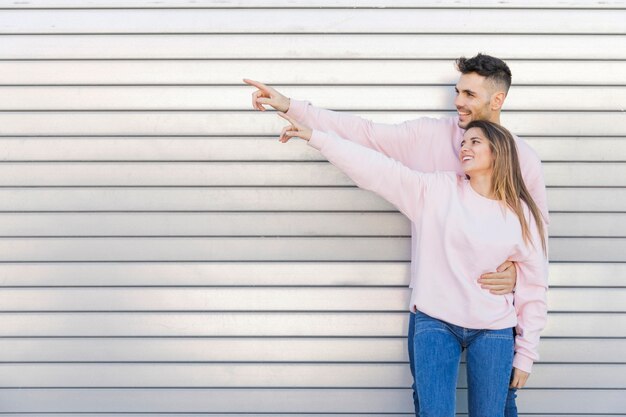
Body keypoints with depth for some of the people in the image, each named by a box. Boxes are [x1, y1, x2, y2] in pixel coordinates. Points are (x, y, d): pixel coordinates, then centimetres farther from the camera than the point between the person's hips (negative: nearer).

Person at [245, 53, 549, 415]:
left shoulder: (523, 157, -5)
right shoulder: (427, 135, -5)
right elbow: (363, 133, -6)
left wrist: (518, 269, -17)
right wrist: (290, 106, -10)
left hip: (492, 301, -1)